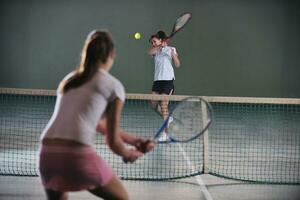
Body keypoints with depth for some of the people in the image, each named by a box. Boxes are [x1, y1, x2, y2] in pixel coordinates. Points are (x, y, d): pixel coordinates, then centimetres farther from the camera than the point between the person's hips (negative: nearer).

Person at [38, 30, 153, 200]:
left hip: (47, 154, 5)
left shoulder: (69, 80, 23)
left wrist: (133, 140, 35)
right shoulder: (114, 86, 5)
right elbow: (112, 141, 6)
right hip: (78, 156, -5)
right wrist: (129, 154, 27)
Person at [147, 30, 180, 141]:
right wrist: (160, 46, -26)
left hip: (168, 79, -5)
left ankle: (165, 133, -4)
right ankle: (167, 118, 26)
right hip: (157, 80, 5)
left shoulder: (171, 49, 4)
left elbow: (177, 65, -4)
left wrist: (173, 54, -19)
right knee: (154, 104, -1)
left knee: (163, 105, -8)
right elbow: (149, 52, -13)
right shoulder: (155, 51, 13)